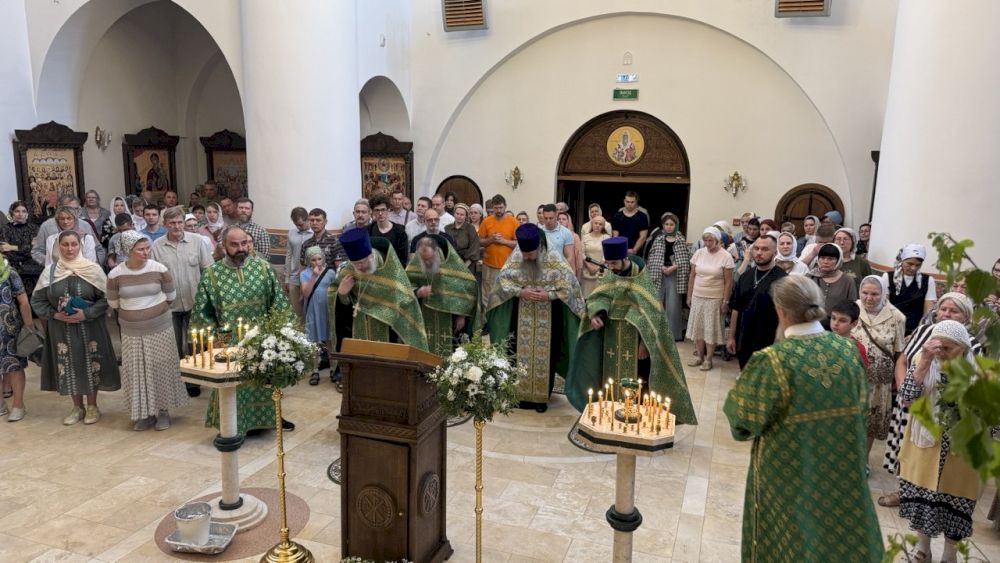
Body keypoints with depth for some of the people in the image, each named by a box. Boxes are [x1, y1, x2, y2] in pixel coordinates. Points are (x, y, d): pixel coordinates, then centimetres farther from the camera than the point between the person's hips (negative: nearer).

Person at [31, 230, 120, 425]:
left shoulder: (93, 269, -8)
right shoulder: (50, 271, -2)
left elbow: (106, 297, -7)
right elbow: (37, 300, 6)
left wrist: (86, 314, -17)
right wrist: (54, 314, -9)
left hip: (89, 327, -2)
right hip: (61, 327, 2)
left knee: (90, 364, 4)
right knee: (69, 365, 9)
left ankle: (92, 406, 21)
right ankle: (77, 407, 25)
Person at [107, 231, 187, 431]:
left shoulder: (159, 269, -9)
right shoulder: (115, 274, -7)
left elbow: (171, 296, 4)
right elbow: (113, 303, 7)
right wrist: (132, 312, 12)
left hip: (160, 328, -1)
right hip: (132, 331, 1)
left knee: (161, 369, 5)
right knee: (137, 371, 6)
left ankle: (163, 410, 19)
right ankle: (144, 412, 19)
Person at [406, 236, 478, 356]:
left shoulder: (451, 263, -13)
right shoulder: (415, 263, -5)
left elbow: (466, 287, -6)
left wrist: (461, 315, -7)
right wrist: (418, 292, -21)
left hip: (448, 319, -2)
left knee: (447, 356, -2)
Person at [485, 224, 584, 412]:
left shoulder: (554, 258, -14)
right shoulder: (515, 257, -6)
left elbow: (569, 284, -13)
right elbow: (502, 280, -5)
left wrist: (549, 295, -23)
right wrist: (520, 292, -19)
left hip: (548, 316, -2)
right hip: (522, 315, 2)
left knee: (544, 354, 4)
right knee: (522, 353, 8)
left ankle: (542, 397, 16)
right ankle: (522, 394, 21)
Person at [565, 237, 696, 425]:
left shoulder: (642, 280, -16)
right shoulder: (609, 276, 0)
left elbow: (652, 313, -16)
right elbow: (596, 297, 5)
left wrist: (645, 343, -18)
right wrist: (595, 314, -17)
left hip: (634, 340, -5)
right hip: (612, 337, 5)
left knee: (634, 378, 3)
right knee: (612, 375, 13)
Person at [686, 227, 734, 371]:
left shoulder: (726, 256, -8)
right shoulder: (699, 253, 2)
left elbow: (728, 281, -7)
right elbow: (692, 276, 7)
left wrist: (725, 301, -9)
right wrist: (689, 296, 7)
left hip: (715, 298, -4)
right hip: (697, 297, 4)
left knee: (711, 328, 4)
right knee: (697, 326, 9)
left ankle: (708, 359, 13)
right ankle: (699, 356, 22)